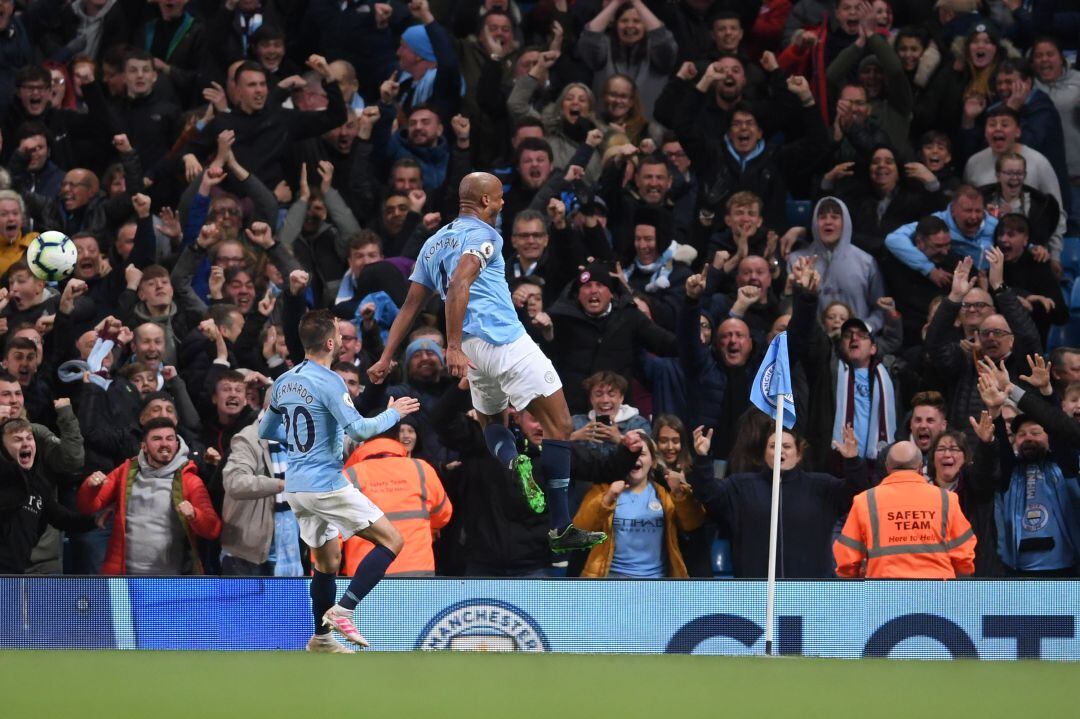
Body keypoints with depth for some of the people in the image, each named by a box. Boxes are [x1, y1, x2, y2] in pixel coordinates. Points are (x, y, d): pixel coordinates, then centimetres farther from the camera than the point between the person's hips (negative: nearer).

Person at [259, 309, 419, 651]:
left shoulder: (283, 382, 8)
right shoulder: (328, 382, -16)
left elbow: (265, 431, 19)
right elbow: (358, 429, -22)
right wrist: (393, 414, -7)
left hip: (296, 487, 8)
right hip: (325, 484, -8)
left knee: (327, 560, 19)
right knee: (391, 540, -4)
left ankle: (321, 637, 21)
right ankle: (343, 610, -13)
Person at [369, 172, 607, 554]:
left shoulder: (433, 244, 21)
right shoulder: (482, 235, -3)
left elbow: (410, 306, 21)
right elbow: (458, 286, -19)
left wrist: (386, 358, 23)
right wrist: (453, 347, -24)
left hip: (474, 349, 7)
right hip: (507, 339, -7)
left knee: (491, 420, 29)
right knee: (559, 426, -4)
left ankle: (509, 458, -8)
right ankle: (562, 529, -10)